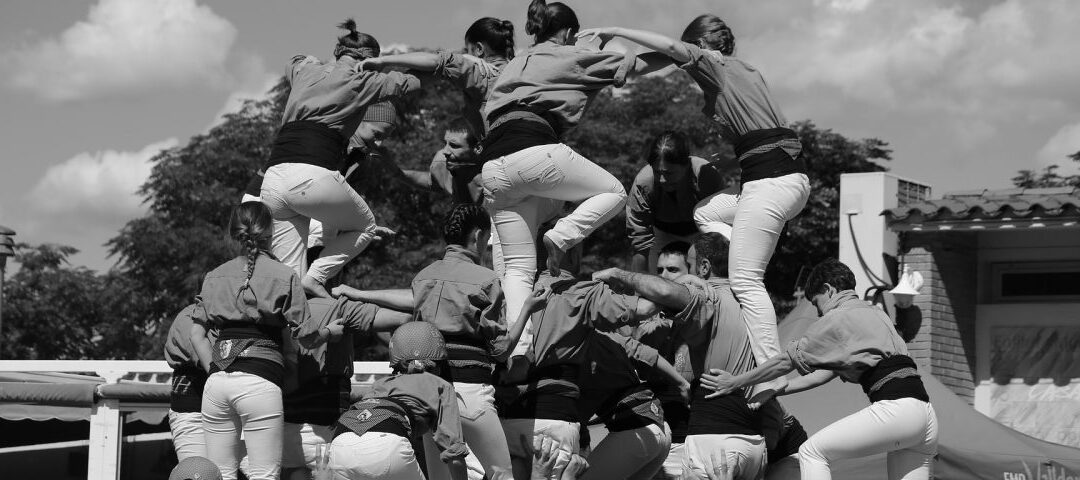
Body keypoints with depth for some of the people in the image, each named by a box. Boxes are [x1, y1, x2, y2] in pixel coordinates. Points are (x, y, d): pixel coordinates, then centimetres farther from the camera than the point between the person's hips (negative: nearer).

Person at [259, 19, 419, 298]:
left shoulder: (304, 70, 24)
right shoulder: (361, 81, 10)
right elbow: (413, 82, 19)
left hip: (271, 179, 5)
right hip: (314, 176, -5)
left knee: (289, 276, 9)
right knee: (364, 228, 22)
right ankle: (316, 277, 3)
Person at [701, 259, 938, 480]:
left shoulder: (838, 318, 2)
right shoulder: (874, 313, 27)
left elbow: (786, 362, 6)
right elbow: (824, 375, 27)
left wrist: (735, 382, 15)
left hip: (894, 406, -8)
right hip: (923, 408, 9)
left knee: (812, 452, 1)